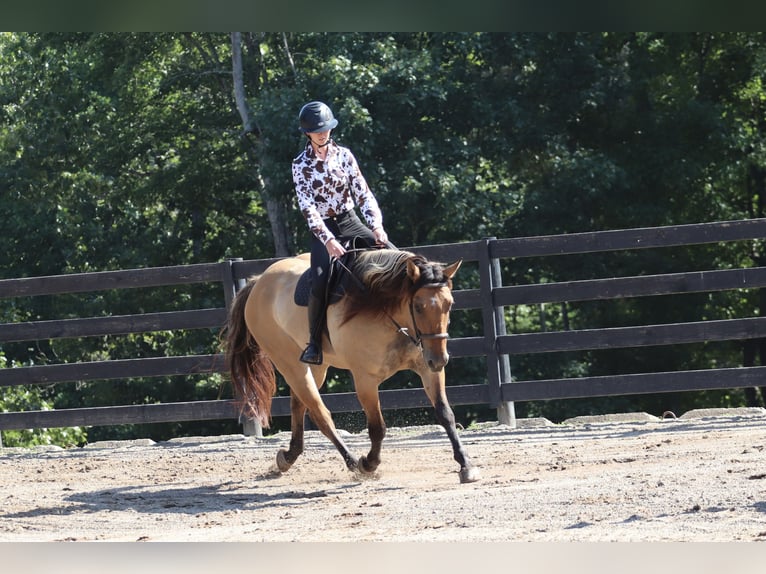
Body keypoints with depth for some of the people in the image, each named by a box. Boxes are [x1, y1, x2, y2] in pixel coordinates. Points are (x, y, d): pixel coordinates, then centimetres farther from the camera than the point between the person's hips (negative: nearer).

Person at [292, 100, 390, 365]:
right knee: (320, 282, -28)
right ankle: (314, 343, -15)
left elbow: (363, 193, -2)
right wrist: (328, 240, -26)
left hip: (351, 223, 3)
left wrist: (377, 226, -18)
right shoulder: (301, 165, -4)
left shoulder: (343, 155, 4)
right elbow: (307, 207, -13)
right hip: (323, 231, -3)